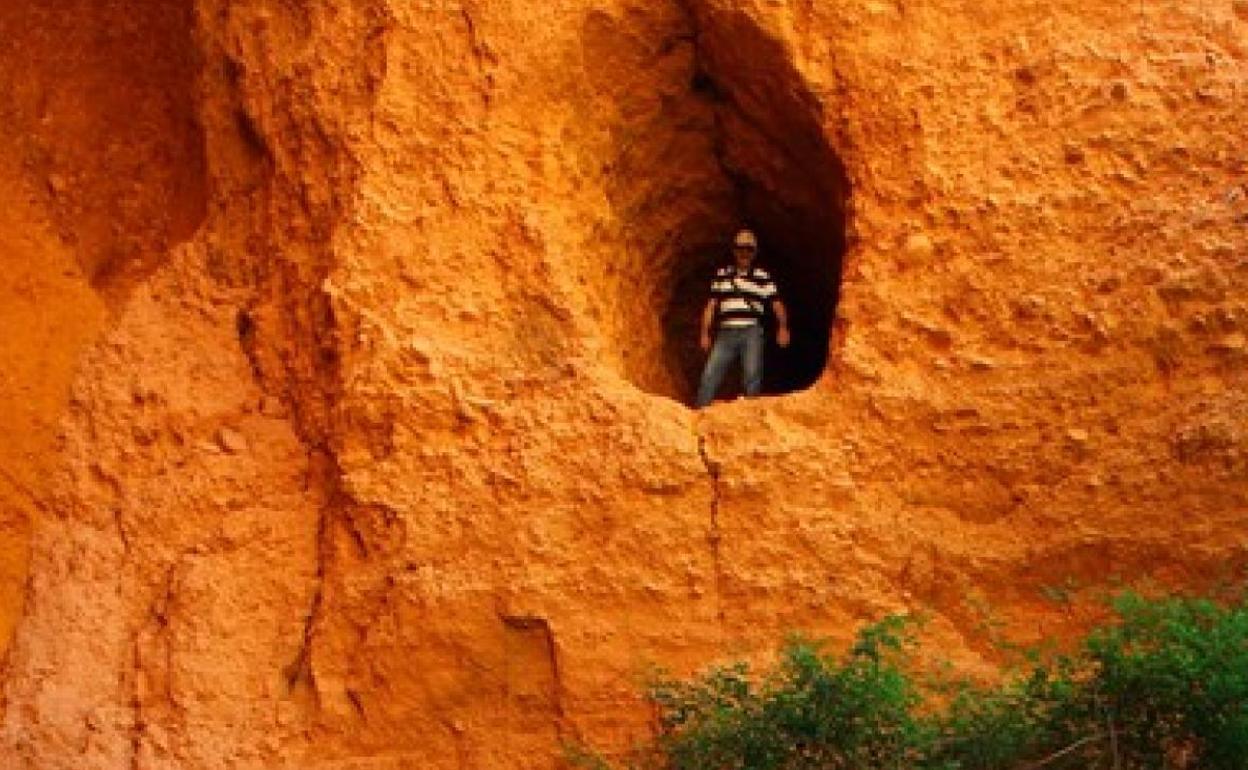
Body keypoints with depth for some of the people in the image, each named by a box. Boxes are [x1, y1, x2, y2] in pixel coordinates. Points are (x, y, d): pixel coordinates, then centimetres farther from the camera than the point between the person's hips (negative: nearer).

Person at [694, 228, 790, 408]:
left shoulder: (763, 277, 7)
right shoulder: (721, 275, 13)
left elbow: (777, 305, 3)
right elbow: (711, 306, 14)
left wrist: (783, 327, -13)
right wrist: (705, 333, 7)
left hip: (751, 333, -1)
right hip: (726, 333, 2)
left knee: (752, 376, -6)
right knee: (710, 375, -6)